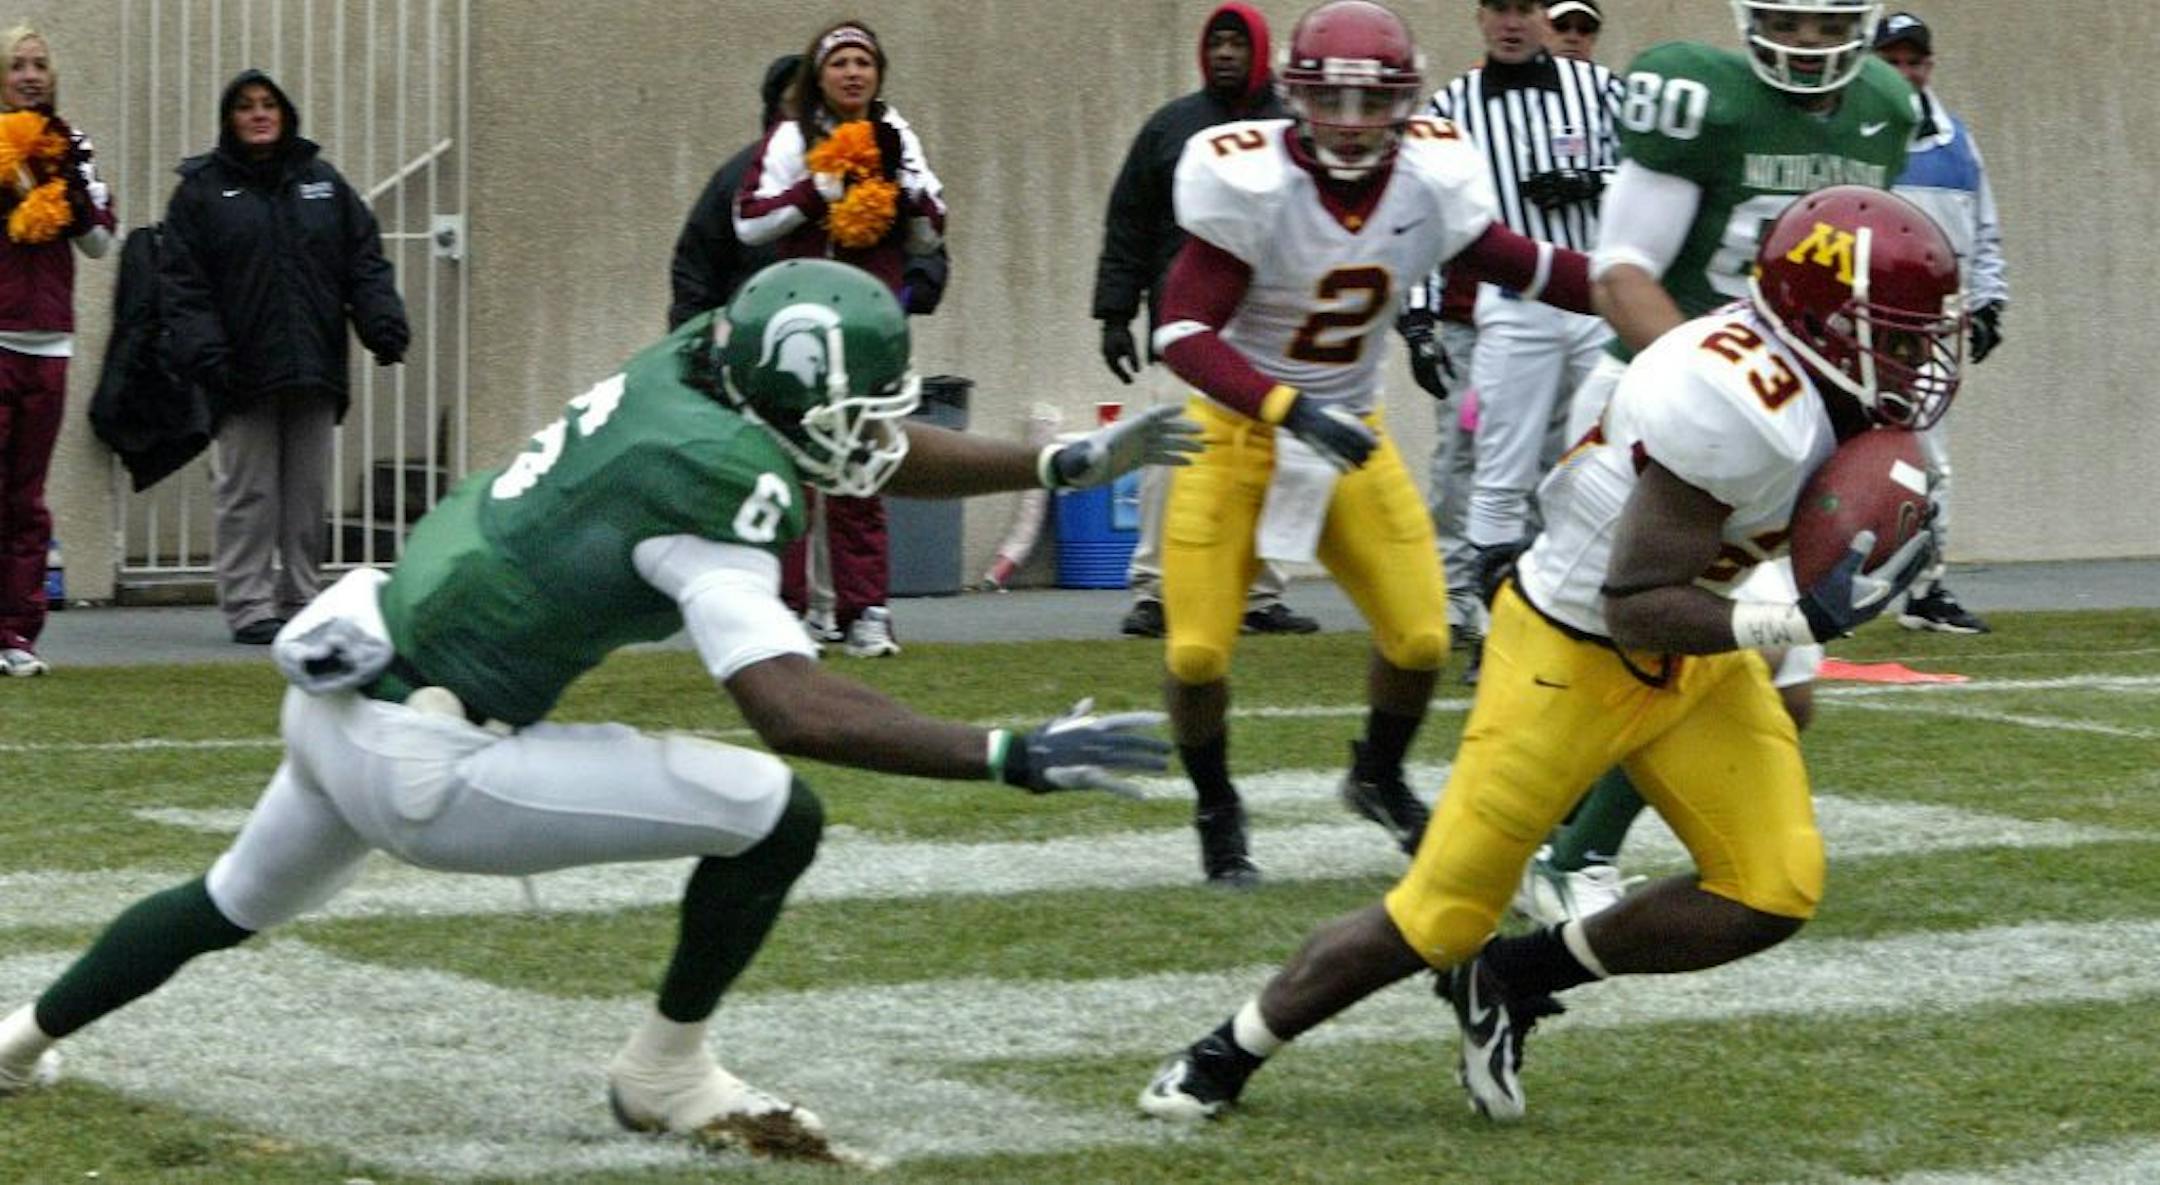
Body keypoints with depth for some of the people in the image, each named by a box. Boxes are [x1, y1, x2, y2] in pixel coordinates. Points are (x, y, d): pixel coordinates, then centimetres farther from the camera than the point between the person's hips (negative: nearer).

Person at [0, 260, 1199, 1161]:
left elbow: (873, 452, 16)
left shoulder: (703, 360, -1)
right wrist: (1012, 757, -34)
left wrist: (1076, 460, 14)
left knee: (236, 903, 37)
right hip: (418, 761, -9)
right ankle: (665, 1072, 9)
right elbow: (795, 713, -33)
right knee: (775, 814, -10)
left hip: (336, 694, 9)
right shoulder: (708, 485, -25)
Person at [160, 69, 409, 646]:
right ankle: (249, 605, 0)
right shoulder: (201, 189, 3)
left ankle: (302, 599, 13)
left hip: (315, 370, 3)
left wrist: (385, 324, -3)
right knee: (249, 492, -3)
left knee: (308, 491, 6)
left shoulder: (322, 181, 13)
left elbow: (365, 261, 12)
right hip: (245, 376, -3)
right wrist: (203, 353, -14)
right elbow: (182, 282, -2)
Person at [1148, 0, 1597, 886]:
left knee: (1421, 637, -1)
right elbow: (1183, 332, -25)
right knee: (1197, 651, -8)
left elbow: (1525, 269, 4)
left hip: (1352, 432, 4)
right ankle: (1216, 810, 22)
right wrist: (1290, 410, -37)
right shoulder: (1249, 183, -24)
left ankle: (1378, 780, 31)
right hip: (1237, 425, -4)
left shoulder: (1433, 182, -11)